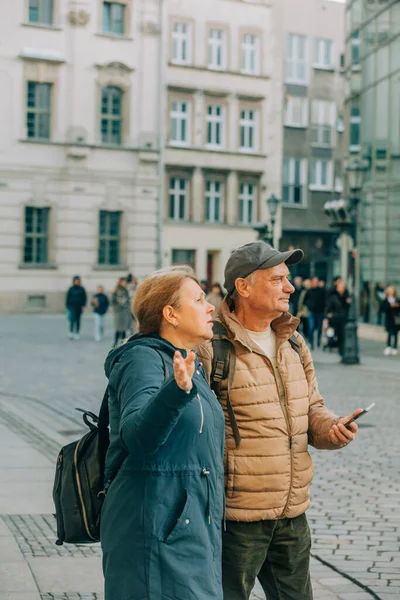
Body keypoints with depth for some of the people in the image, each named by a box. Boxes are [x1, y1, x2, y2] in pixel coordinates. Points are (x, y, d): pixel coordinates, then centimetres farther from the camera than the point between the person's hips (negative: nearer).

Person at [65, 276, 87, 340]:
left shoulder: (82, 289, 3)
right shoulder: (71, 289, 2)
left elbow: (84, 298, 4)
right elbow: (67, 298, 4)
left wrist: (83, 306, -6)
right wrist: (67, 307, 0)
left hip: (79, 307, 1)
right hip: (72, 306, -1)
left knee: (78, 320, 5)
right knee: (72, 319, -14)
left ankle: (77, 334, 12)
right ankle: (71, 332, -11)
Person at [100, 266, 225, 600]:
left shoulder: (194, 368, 16)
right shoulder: (142, 359, -11)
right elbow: (137, 435, -30)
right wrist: (177, 391, -43)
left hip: (195, 528, 9)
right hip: (156, 531, -9)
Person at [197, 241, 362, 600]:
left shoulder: (293, 344, 10)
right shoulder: (210, 348, -14)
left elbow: (311, 408, 18)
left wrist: (332, 428, -4)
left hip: (292, 513, 7)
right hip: (236, 516, -7)